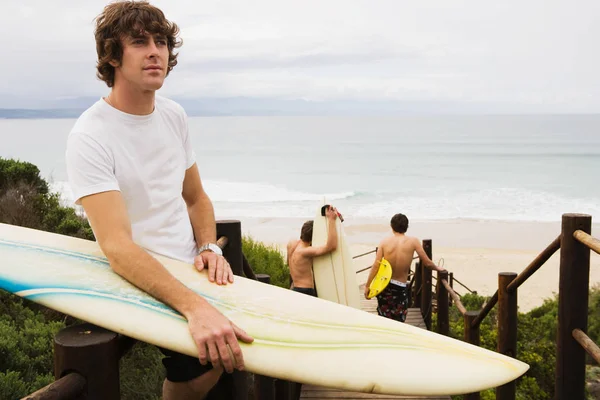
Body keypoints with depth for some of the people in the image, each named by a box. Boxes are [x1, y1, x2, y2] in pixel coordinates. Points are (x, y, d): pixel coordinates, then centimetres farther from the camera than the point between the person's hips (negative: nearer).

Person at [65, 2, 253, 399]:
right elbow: (117, 246, -28)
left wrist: (209, 247, -5)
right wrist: (195, 306, -41)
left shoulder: (174, 115, 5)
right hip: (141, 284, -6)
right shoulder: (90, 137, -17)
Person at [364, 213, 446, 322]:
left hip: (384, 285, 2)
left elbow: (376, 266, -9)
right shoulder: (413, 241, -10)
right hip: (400, 287, -2)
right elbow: (427, 263, -3)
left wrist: (367, 285, -2)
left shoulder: (385, 241, -6)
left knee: (384, 321, 16)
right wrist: (438, 268, 18)